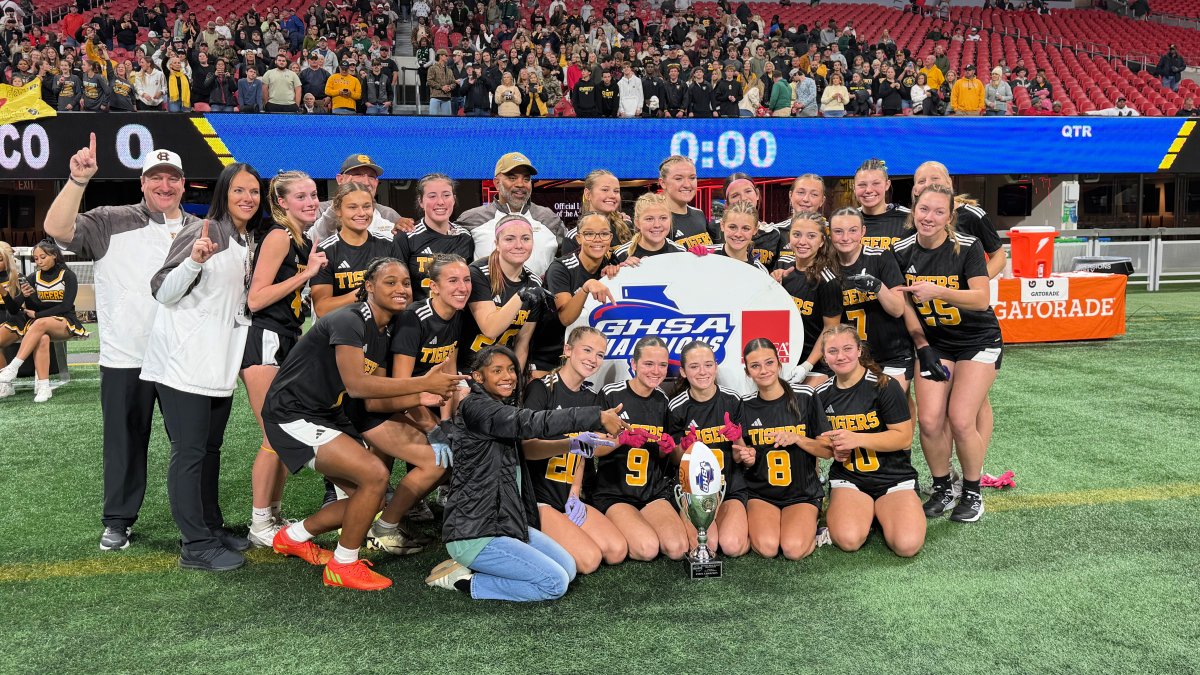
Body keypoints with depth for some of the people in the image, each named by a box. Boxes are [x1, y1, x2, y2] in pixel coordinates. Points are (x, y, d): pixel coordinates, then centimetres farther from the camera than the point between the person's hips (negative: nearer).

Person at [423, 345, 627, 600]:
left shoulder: (500, 409, 16)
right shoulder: (476, 407, -16)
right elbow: (532, 423, -27)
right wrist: (599, 417, -29)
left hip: (506, 523, 10)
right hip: (474, 534, -10)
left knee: (568, 568, 7)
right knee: (555, 583, -12)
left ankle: (472, 566, 8)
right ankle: (466, 581, -2)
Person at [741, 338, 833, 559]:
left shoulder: (805, 397, -3)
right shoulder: (744, 405, 1)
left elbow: (829, 450, -1)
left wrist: (798, 439, -18)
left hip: (803, 492, 0)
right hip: (760, 493, 1)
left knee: (794, 549, -25)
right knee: (767, 547, -27)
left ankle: (809, 525, 8)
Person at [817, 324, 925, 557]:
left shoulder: (884, 386, -9)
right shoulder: (822, 394, 5)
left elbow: (904, 437, -12)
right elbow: (820, 438, 18)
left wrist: (856, 439, -22)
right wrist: (834, 447, -6)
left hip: (894, 478, -2)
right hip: (848, 479, 2)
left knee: (907, 544, -26)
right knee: (848, 539, -28)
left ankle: (880, 511, 7)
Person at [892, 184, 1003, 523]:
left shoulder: (967, 247, -17)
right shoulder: (902, 251, -6)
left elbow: (982, 299, -27)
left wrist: (938, 291, -38)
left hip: (978, 342, -3)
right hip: (933, 343, 3)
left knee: (961, 421, -14)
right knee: (930, 421, -10)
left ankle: (973, 493, 10)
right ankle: (942, 489, 14)